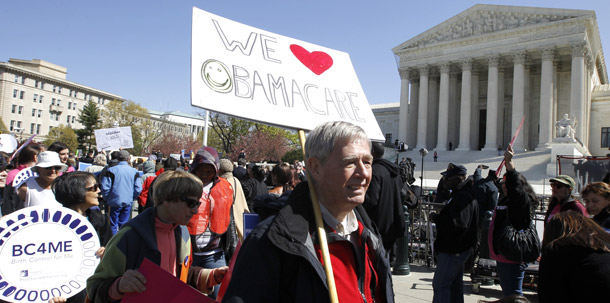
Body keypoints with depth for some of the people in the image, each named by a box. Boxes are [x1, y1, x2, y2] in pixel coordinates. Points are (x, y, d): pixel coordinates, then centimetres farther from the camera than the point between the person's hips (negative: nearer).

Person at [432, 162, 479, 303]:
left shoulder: (462, 197, -22)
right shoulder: (460, 194, 13)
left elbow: (457, 224, -31)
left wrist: (436, 218, -20)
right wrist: (439, 217, 3)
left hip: (453, 250, -11)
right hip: (457, 248, 11)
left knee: (440, 285, -7)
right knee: (455, 284, 20)